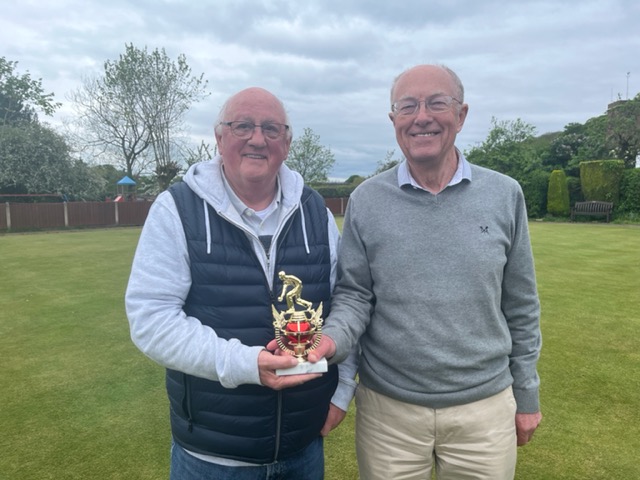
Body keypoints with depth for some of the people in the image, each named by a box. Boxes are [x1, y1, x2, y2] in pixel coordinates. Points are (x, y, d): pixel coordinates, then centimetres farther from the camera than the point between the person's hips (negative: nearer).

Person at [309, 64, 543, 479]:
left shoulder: (504, 196, -2)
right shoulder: (366, 200, -5)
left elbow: (520, 305, 3)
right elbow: (355, 293, -2)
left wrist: (526, 394, 8)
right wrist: (331, 339, -22)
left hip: (485, 408, 1)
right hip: (387, 408, 0)